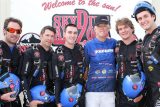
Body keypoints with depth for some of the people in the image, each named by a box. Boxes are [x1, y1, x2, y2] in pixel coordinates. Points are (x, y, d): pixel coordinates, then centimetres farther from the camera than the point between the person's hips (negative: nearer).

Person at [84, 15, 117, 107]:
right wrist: (83, 86, 4)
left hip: (110, 90, 1)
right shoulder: (89, 45, 1)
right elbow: (85, 67, 6)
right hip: (92, 90, -1)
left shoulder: (114, 43, 4)